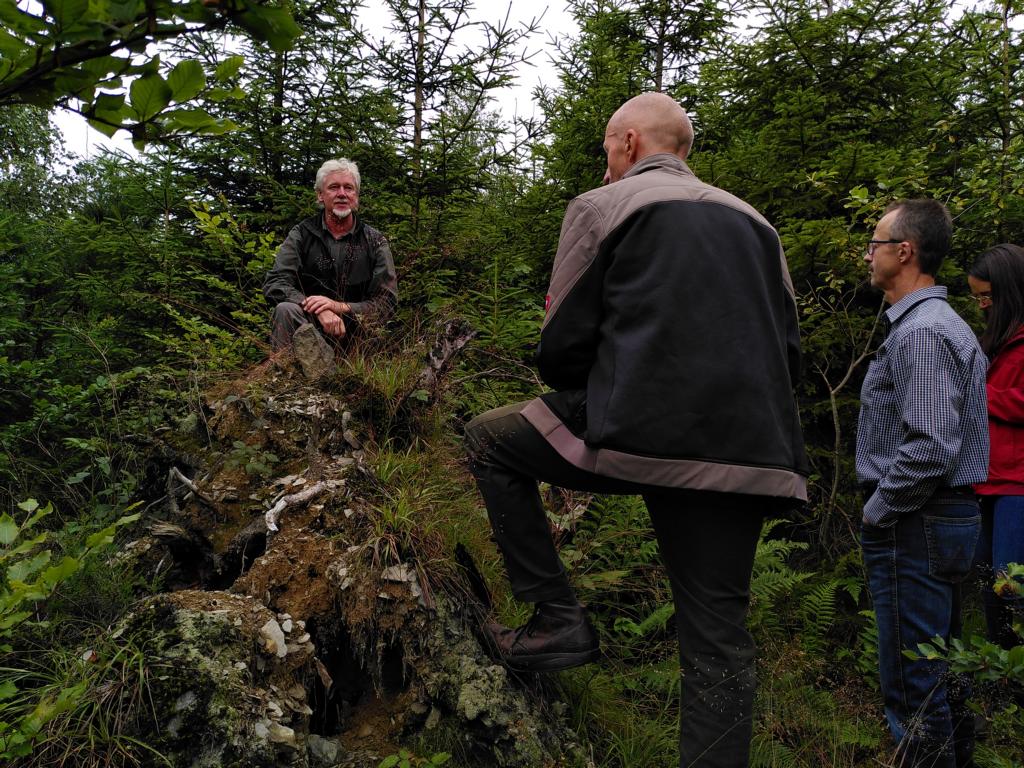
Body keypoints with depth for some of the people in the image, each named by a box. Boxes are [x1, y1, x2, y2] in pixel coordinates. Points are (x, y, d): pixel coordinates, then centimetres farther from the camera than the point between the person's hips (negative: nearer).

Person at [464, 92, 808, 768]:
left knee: (489, 439, 17)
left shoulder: (602, 206, 7)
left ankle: (557, 615, 12)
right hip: (748, 451, 6)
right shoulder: (754, 222, 21)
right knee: (718, 639, 11)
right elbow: (788, 352, 19)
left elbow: (562, 343, 2)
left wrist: (586, 400, 22)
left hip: (638, 432, -5)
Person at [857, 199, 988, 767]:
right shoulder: (945, 323, 16)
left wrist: (878, 511, -14)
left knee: (912, 686, -3)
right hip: (953, 515, 11)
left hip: (914, 526, -11)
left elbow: (932, 448, -26)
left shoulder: (920, 331, -17)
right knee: (942, 675, 20)